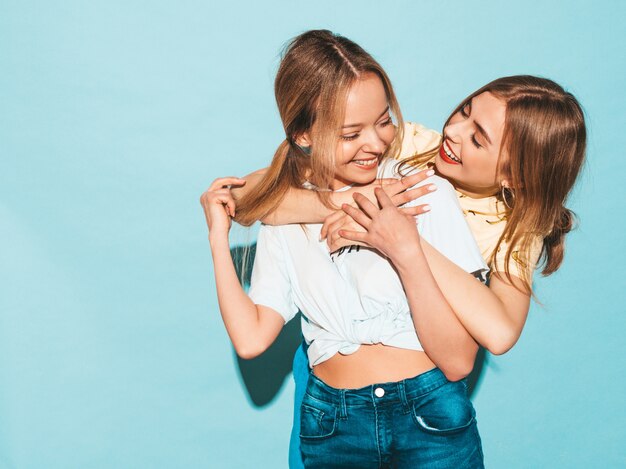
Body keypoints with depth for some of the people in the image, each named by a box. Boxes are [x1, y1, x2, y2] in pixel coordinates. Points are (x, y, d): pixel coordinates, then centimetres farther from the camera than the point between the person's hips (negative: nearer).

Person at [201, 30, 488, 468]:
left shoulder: (426, 192, -11)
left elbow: (458, 362, -14)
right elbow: (251, 339, -8)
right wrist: (219, 236, -3)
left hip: (430, 414, -2)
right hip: (332, 424, 3)